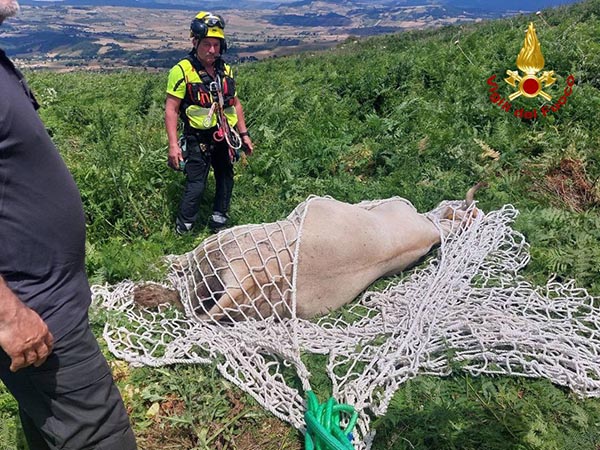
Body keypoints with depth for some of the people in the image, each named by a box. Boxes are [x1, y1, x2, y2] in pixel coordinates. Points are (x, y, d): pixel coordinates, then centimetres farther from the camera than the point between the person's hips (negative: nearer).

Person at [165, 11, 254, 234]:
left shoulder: (226, 70, 5)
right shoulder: (182, 71, -12)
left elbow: (235, 104, 15)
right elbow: (171, 109, -13)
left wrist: (244, 134, 12)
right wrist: (173, 144, -20)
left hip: (224, 138, 6)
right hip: (198, 139, -6)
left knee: (226, 180, 16)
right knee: (195, 186, -7)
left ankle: (218, 223, 34)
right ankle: (182, 232, 9)